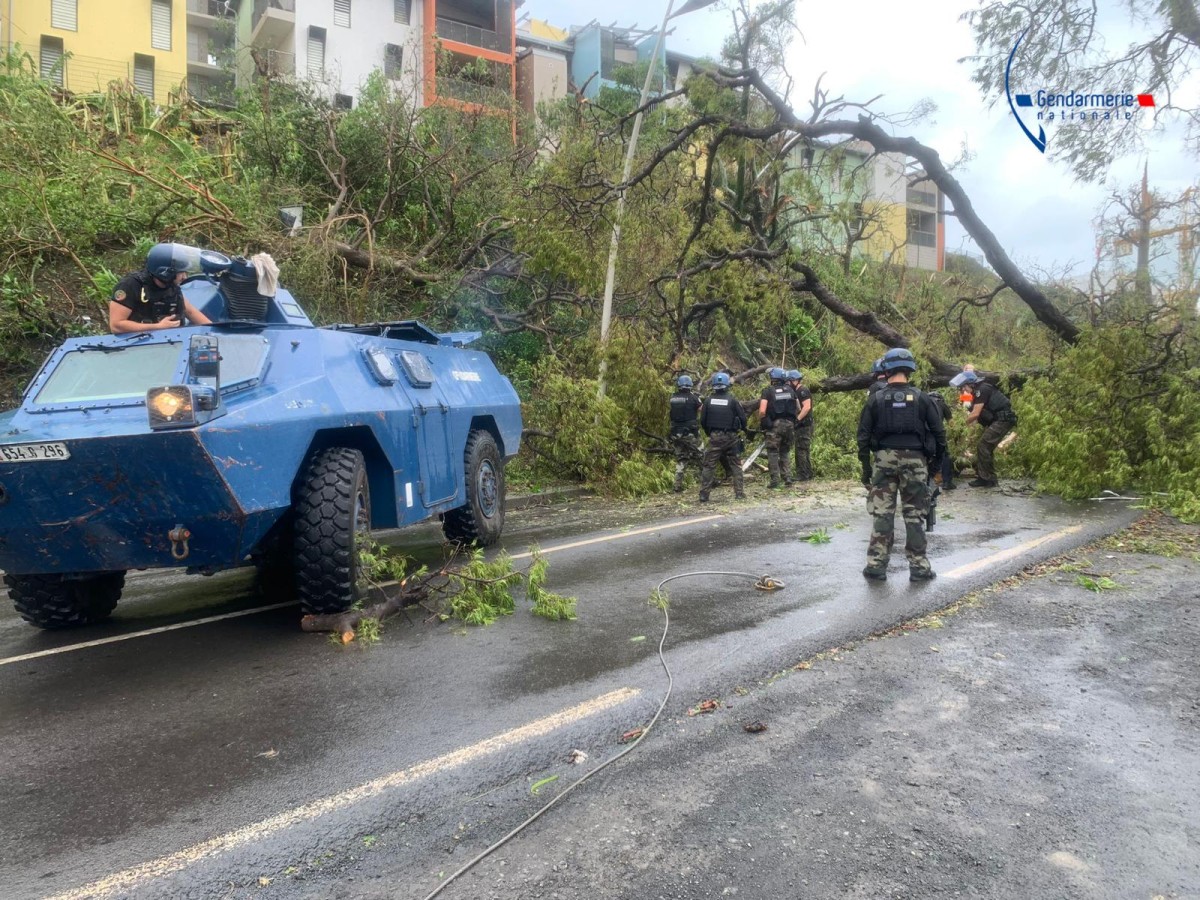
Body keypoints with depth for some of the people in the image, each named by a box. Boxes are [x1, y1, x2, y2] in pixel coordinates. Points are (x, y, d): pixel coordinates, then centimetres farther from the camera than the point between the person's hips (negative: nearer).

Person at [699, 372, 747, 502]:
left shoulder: (709, 401, 0)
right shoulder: (732, 400, -4)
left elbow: (702, 420, 2)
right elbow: (742, 417, -5)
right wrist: (743, 429, 15)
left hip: (714, 437, 0)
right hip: (730, 437, 0)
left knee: (708, 466, 3)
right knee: (735, 465, 10)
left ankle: (703, 495, -1)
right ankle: (740, 493, 9)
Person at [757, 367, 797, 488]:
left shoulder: (768, 391, -4)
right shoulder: (790, 389, 9)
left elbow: (762, 411, -13)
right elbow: (798, 409, 12)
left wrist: (761, 422, 3)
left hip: (774, 424, -4)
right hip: (789, 424, 4)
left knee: (773, 453, 3)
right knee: (785, 453, 16)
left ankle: (775, 480, 0)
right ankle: (787, 477, 9)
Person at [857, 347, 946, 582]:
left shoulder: (875, 399, 0)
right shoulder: (921, 398, 0)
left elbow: (863, 436, 0)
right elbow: (939, 431, 0)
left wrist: (865, 466, 7)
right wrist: (938, 459, 11)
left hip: (884, 460, 0)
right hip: (914, 460, 0)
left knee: (882, 514, 5)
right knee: (914, 515, 6)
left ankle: (876, 565, 6)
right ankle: (918, 566, 9)